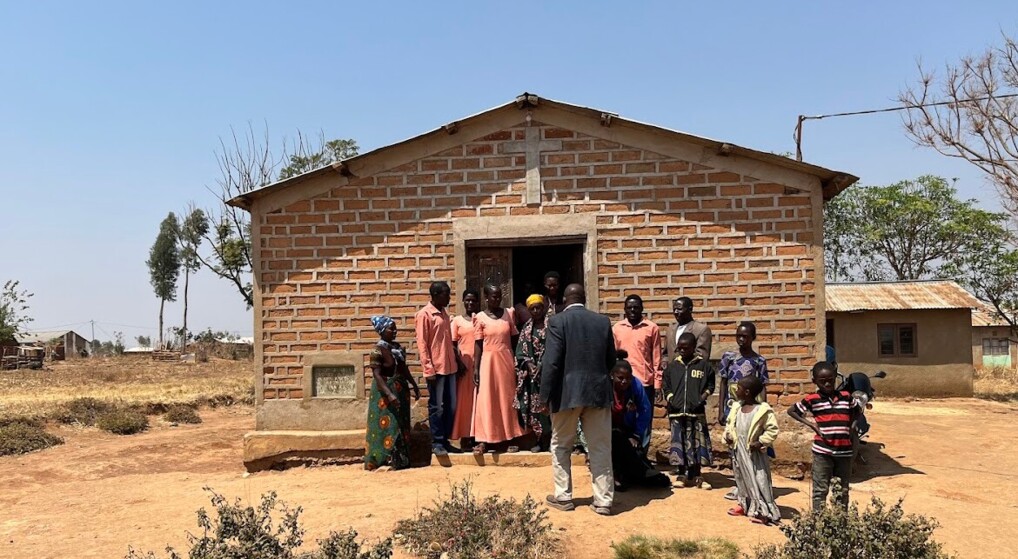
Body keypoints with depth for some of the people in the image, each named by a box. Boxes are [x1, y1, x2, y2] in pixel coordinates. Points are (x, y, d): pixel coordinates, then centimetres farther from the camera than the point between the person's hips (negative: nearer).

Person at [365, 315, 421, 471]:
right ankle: (384, 460, 7)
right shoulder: (378, 350, -16)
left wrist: (415, 386, 16)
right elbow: (377, 375, -21)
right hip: (385, 392, -8)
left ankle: (399, 459, 21)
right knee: (387, 425, -3)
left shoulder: (397, 347, 7)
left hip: (401, 390, 8)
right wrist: (389, 394, -29)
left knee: (401, 425, 12)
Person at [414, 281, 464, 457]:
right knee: (437, 407, 0)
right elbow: (422, 345, -12)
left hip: (450, 367, 8)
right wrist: (428, 370, -16)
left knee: (451, 406, 10)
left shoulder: (444, 314, 15)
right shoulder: (424, 315, -9)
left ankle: (445, 440, 19)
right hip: (436, 369, -8)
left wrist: (458, 360, 14)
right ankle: (436, 443, 9)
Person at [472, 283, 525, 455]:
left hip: (506, 360, 3)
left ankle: (510, 438, 15)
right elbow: (478, 344, -3)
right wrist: (476, 367, -8)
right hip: (488, 361, -3)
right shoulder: (480, 318, -3)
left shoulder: (508, 313, 5)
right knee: (486, 400, -1)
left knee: (508, 399, 8)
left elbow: (514, 339, 7)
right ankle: (483, 440, 2)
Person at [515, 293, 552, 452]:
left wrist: (541, 365, -15)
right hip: (531, 372, 4)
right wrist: (529, 365, -11)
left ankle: (549, 440, 0)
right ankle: (541, 441, 12)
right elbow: (520, 350, 6)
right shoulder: (526, 328, 12)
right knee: (533, 405, 4)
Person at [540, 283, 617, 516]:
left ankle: (563, 497, 18)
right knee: (600, 448, 8)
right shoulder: (603, 321, 5)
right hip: (598, 391, 3)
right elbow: (611, 360, 9)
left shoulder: (558, 321, -7)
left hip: (567, 392, -3)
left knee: (561, 446, 13)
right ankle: (603, 500, 10)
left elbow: (551, 361, -13)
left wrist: (546, 394, -7)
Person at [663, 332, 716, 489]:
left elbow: (710, 385, 6)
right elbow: (666, 385, 12)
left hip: (696, 411, -1)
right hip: (676, 412, 2)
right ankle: (681, 475, 14)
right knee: (678, 443, 4)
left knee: (697, 443, 2)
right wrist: (668, 399, -2)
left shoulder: (703, 365, 2)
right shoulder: (672, 366, 8)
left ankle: (696, 476, 12)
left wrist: (702, 398, -7)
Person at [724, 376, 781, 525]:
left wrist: (760, 442, -20)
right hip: (739, 451, 7)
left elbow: (772, 429, -16)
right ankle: (745, 505, 31)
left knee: (759, 481, -2)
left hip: (754, 453, -7)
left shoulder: (763, 410, -17)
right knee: (742, 478, 17)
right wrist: (728, 435, 0)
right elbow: (730, 423, 16)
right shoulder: (737, 408, 3)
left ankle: (763, 511, 5)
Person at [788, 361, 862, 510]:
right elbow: (791, 411, 4)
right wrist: (811, 424, -5)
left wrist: (851, 427, 8)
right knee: (820, 490, 1)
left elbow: (857, 411, 24)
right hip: (822, 451, -3)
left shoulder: (846, 396, 5)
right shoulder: (812, 399, -5)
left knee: (843, 491, 13)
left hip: (844, 451, 3)